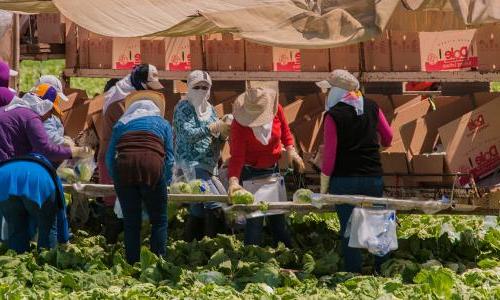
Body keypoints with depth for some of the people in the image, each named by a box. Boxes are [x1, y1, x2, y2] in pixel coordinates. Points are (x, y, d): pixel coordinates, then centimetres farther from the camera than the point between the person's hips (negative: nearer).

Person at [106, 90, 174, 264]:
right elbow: (169, 156, 17)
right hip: (152, 165, -2)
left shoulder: (121, 123, 28)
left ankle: (132, 264, 7)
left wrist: (116, 179, 29)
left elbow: (110, 156, 19)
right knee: (158, 220, 5)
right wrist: (166, 181, 26)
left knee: (131, 221, 8)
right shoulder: (162, 123, 25)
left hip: (123, 165, 2)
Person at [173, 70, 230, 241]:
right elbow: (189, 134, -17)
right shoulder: (184, 108, -2)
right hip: (190, 164, -8)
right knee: (215, 204, -21)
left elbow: (216, 144, 16)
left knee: (199, 208, 8)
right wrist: (213, 128, -26)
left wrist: (223, 135, -5)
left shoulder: (210, 109, 17)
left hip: (209, 167, 8)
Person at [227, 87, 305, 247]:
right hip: (251, 173, -5)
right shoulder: (239, 125, -28)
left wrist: (291, 150, -11)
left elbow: (285, 132, 3)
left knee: (278, 216, 19)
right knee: (255, 217, -8)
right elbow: (236, 156, -31)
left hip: (273, 168, 5)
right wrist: (233, 180, -44)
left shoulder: (277, 110, -15)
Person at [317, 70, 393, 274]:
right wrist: (381, 144, 39)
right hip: (373, 177, 4)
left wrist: (324, 186, -1)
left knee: (348, 228, 2)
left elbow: (329, 153, -9)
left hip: (344, 179, -4)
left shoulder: (334, 115, -9)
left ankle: (354, 273, 0)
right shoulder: (372, 108, 4)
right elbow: (388, 137, 16)